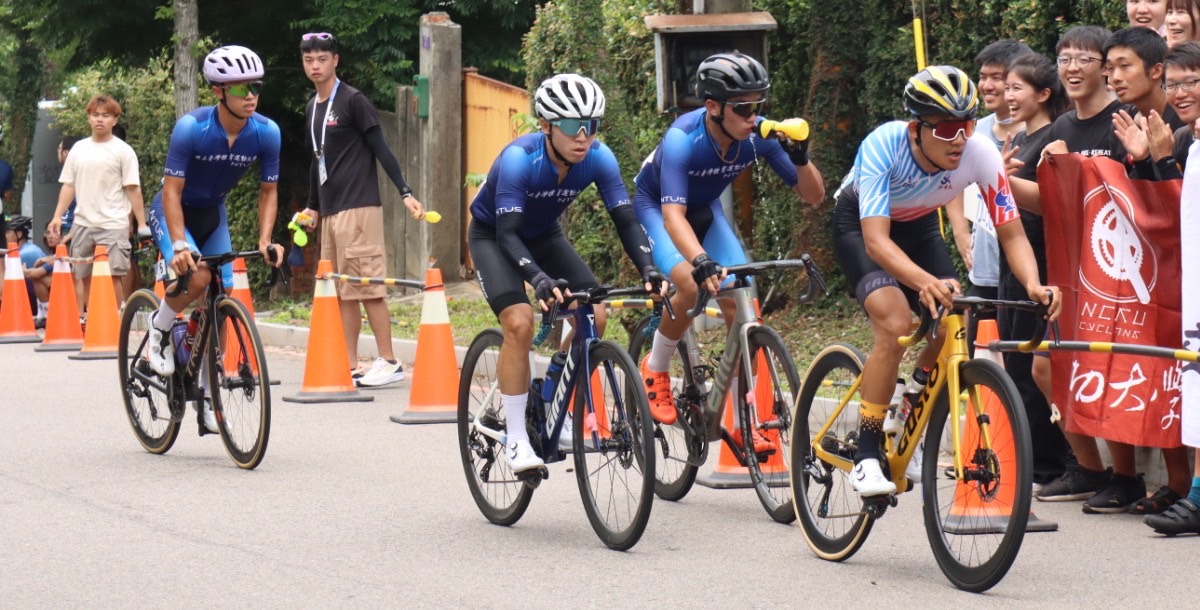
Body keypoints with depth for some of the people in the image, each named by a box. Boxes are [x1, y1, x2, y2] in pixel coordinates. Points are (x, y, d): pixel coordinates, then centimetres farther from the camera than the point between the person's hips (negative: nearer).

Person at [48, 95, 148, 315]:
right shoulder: (79, 148, 12)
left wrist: (141, 224, -7)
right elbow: (68, 185, 14)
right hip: (82, 223, 5)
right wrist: (58, 216, 6)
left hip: (113, 224, -5)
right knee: (84, 276, 7)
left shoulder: (123, 151, -1)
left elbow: (133, 189, -3)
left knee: (113, 274, -9)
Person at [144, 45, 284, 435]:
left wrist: (265, 240, -20)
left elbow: (268, 191, -6)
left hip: (213, 214, 5)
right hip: (173, 213, -5)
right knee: (197, 276, -31)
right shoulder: (191, 128, -29)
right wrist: (179, 245, -37)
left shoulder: (266, 133, -18)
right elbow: (172, 190, -27)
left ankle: (205, 395, 13)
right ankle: (160, 331, -1)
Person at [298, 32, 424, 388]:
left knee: (366, 287, -9)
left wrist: (405, 192, -16)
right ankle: (350, 367, 9)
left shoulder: (353, 101, -7)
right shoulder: (312, 109, 16)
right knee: (342, 292, 7)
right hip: (329, 211, 8)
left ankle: (389, 363, -5)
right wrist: (312, 206, 27)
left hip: (358, 207, -8)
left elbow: (380, 149, -9)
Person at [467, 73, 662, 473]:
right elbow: (508, 233, -40)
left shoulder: (598, 158, -23)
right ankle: (515, 439, -18)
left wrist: (648, 269, -41)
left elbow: (625, 219, -24)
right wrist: (540, 279, -56)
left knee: (593, 316, -14)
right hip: (492, 235, -5)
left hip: (544, 236, 5)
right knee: (519, 321, -26)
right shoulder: (519, 158, -35)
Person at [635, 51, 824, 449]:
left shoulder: (759, 135, -24)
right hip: (655, 207, -4)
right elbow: (673, 215, -47)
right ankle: (655, 370, -4)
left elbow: (813, 196, -19)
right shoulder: (683, 139, -36)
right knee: (692, 284, -31)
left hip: (705, 210, 4)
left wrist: (801, 158, -39)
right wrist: (701, 261, -64)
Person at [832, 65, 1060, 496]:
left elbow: (1012, 234, -23)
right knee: (895, 322, -28)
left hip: (917, 226, 4)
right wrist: (927, 282, -62)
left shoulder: (981, 155, -29)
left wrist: (1033, 284, -44)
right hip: (859, 225, -4)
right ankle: (866, 459, -18)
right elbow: (876, 240, -44)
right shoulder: (883, 145, -38)